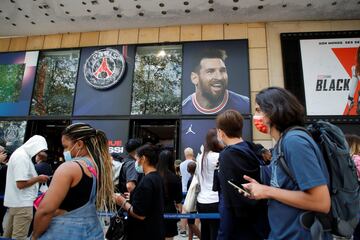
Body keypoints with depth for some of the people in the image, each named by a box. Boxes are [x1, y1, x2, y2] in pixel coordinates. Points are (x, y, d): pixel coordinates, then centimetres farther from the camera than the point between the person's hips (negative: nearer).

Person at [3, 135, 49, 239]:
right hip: (22, 203, -10)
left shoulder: (19, 153, 10)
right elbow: (21, 184, -26)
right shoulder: (23, 156, -21)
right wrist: (38, 178, -13)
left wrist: (36, 178, 10)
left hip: (14, 201, 10)